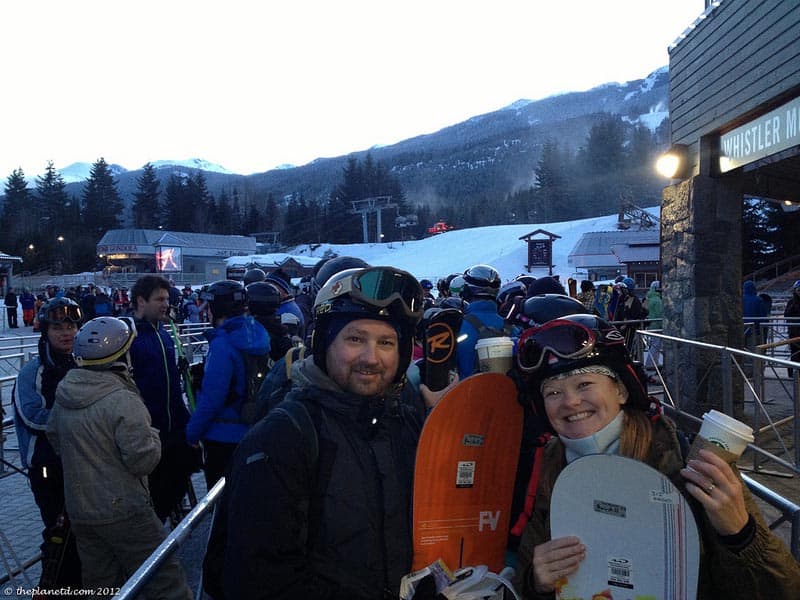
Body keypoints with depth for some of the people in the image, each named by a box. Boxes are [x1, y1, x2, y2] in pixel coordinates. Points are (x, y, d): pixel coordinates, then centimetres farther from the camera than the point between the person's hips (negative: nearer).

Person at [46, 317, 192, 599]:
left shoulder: (63, 394, 1)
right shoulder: (123, 401, -23)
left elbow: (53, 436, 18)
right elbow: (143, 460, -21)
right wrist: (152, 435, -3)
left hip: (79, 511, 8)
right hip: (123, 511, -8)